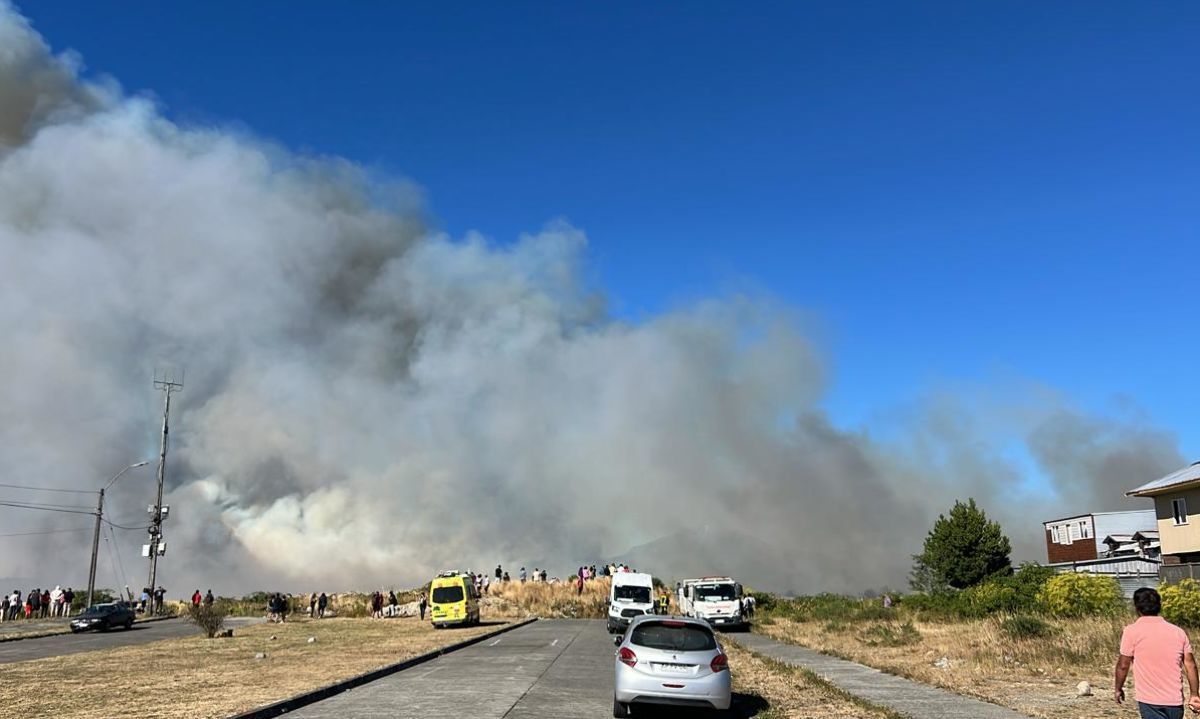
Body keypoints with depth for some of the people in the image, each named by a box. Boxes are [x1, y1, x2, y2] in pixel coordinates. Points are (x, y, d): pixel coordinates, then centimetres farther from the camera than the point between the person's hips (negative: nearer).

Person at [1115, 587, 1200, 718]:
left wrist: (1117, 689, 10)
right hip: (1176, 702, 5)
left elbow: (1123, 665, -4)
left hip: (1150, 701, -5)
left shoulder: (1132, 631, -8)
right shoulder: (1178, 632, 5)